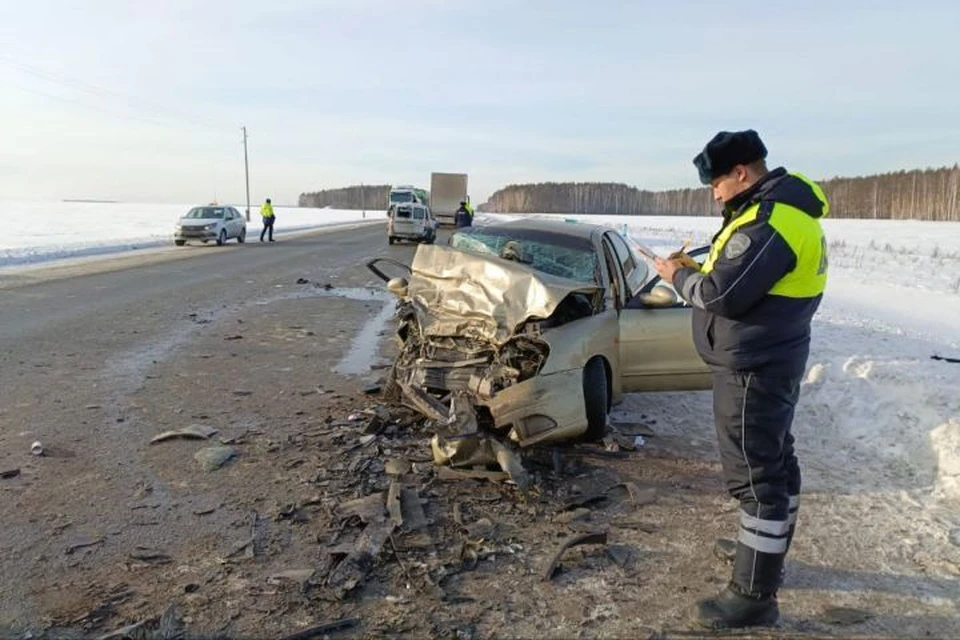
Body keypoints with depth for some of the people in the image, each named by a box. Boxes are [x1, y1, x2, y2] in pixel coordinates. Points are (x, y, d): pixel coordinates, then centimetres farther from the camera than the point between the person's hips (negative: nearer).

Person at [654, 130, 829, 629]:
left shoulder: (767, 220, -23)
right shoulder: (784, 207, 12)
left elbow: (723, 294, -25)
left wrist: (679, 277, -8)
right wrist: (697, 270, 5)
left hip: (752, 369, -11)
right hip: (773, 360, 11)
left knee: (754, 477, -4)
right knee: (775, 464, 20)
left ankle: (754, 596, 6)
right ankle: (769, 557, 37)